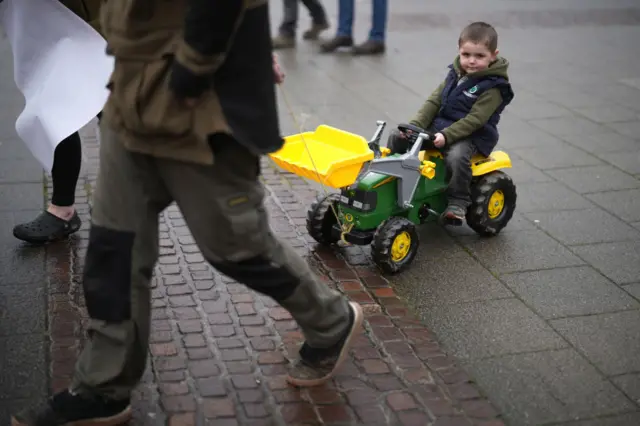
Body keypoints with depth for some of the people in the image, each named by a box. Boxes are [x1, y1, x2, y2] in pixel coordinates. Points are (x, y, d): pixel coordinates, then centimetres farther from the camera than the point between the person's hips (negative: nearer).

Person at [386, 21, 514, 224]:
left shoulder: (492, 87, -14)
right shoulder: (455, 74, 7)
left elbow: (474, 120, -21)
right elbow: (434, 101, 5)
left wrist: (447, 136, -29)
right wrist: (415, 126, -8)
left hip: (472, 135, -7)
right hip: (438, 126, 7)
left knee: (457, 156, -39)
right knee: (397, 138, -4)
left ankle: (457, 203, -22)